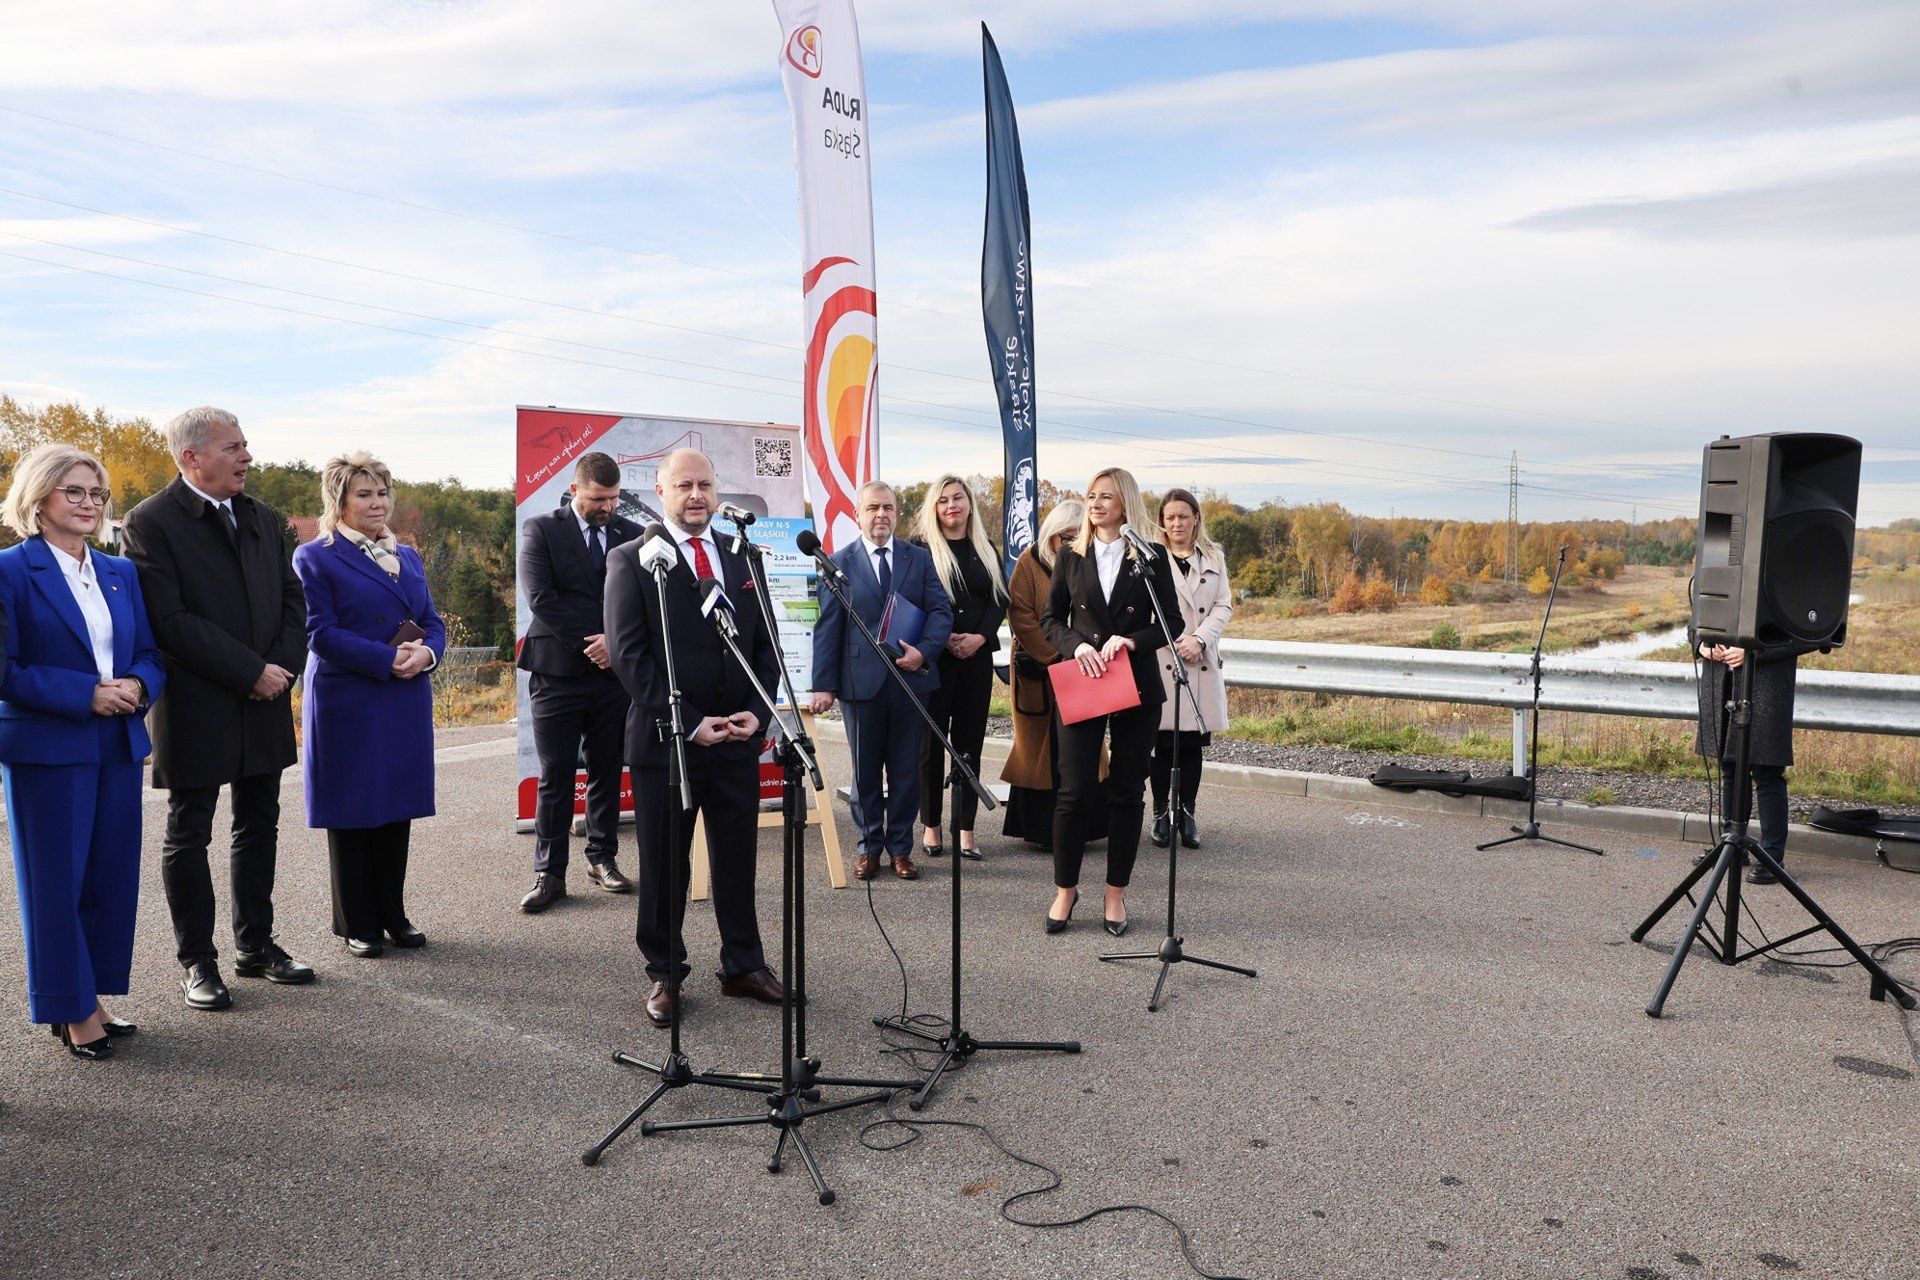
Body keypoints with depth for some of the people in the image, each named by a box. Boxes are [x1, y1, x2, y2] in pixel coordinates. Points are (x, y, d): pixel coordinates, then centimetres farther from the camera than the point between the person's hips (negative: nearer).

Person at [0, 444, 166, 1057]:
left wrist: (137, 686, -8)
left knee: (112, 878, 9)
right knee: (55, 880, 4)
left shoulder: (121, 572, 12)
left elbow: (150, 654, 13)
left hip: (119, 747, 6)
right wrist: (87, 694, -18)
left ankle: (90, 999, 23)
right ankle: (70, 1008, 16)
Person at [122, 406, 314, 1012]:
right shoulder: (151, 522, -9)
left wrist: (281, 667, -8)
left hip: (265, 706, 6)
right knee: (188, 836, 7)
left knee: (259, 827, 14)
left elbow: (293, 600, 9)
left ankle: (255, 945, 27)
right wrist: (251, 672, -18)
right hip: (196, 708, -6)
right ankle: (197, 961, 19)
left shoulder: (266, 520, 10)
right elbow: (170, 620, -17)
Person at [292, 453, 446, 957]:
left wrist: (426, 653, -10)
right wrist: (388, 660, -19)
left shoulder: (407, 556, 15)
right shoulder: (315, 558, -4)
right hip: (347, 704, -5)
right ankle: (355, 923, 16)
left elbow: (432, 622, 13)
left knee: (397, 810, 10)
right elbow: (320, 633, -12)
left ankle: (392, 913, 23)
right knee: (352, 813, 4)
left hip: (406, 705, 5)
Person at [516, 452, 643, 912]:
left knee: (608, 773, 11)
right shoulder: (540, 531, 0)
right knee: (555, 779, 1)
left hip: (615, 674, 3)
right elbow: (541, 598, -9)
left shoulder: (632, 536, 9)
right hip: (558, 674, -3)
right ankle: (549, 873, 10)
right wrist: (591, 643, -12)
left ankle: (602, 858, 24)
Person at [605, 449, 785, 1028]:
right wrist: (689, 722, -15)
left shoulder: (742, 558, 11)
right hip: (665, 740, -4)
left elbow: (766, 646, 12)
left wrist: (756, 711, -4)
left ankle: (743, 965, 27)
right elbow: (629, 654, -10)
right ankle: (665, 974, 23)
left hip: (739, 738, 4)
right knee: (664, 866, 8)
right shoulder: (632, 560, -3)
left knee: (738, 860, 12)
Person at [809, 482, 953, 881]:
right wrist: (823, 684, -7)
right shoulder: (839, 563, 2)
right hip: (861, 681, -1)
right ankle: (870, 845, 23)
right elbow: (826, 628, -1)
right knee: (865, 771, 9)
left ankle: (901, 846, 21)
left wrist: (924, 651, -14)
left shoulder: (920, 558, 8)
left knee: (906, 770, 8)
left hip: (910, 679, 1)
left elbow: (941, 609, 4)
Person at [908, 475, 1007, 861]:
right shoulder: (919, 547, 0)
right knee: (931, 743, 2)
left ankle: (967, 829, 10)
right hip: (933, 657, -3)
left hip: (977, 656, 3)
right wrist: (944, 639, -14)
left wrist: (980, 637, -8)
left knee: (970, 742, 5)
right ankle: (931, 827, 12)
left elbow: (1000, 599, 8)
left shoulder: (986, 550, 12)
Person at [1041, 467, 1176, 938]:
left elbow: (1170, 624, 2)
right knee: (1074, 789, -2)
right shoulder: (1071, 556, 8)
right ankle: (1065, 889, 13)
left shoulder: (1151, 558, 3)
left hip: (1137, 688, 0)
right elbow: (1051, 619, 9)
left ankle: (1116, 893, 17)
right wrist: (1076, 644, -11)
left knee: (1127, 792, 6)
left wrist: (1132, 640, -15)